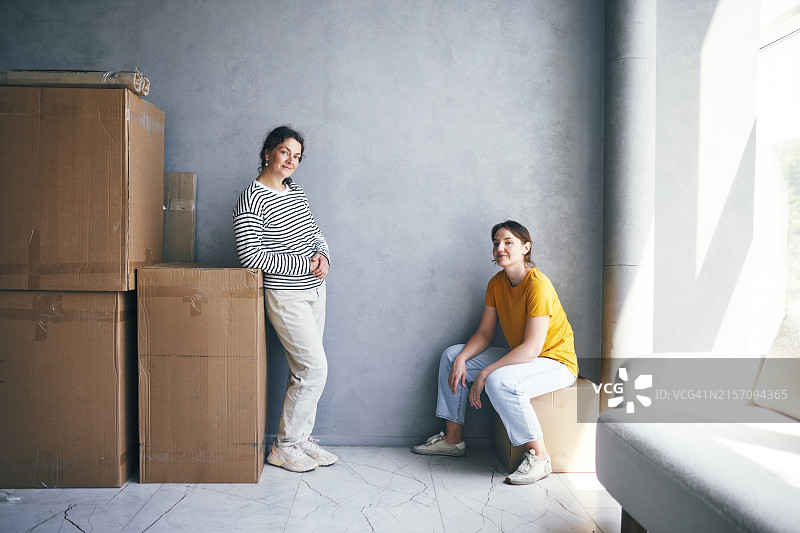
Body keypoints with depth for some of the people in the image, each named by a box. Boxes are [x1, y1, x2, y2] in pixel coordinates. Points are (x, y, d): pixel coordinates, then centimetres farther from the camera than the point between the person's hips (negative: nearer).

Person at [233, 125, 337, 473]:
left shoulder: (296, 192, 10)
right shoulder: (252, 200, -14)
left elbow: (315, 233, 20)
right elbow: (251, 256, -21)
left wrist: (323, 255, -4)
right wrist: (303, 265, -18)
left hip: (314, 291, 8)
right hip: (286, 297, -8)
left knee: (304, 370, 12)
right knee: (315, 369, -8)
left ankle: (302, 438, 24)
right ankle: (283, 446, 7)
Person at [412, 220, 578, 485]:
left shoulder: (538, 285, -24)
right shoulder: (496, 283, 1)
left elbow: (532, 348, -29)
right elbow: (484, 334, 5)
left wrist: (484, 374, -29)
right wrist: (461, 359, -14)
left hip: (556, 363, -9)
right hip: (519, 357, 9)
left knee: (500, 381, -37)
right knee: (451, 355, 5)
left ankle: (539, 457, -19)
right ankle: (453, 438, 13)